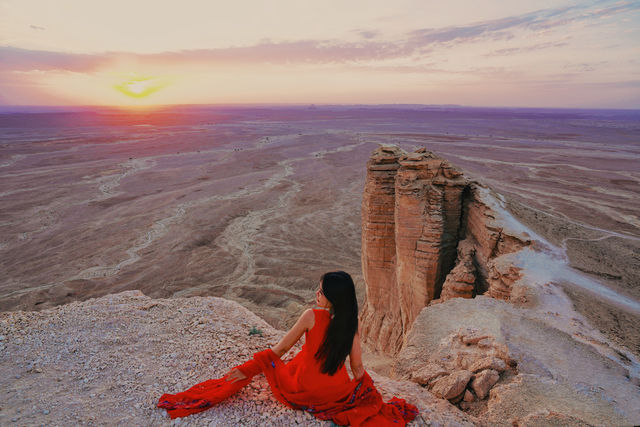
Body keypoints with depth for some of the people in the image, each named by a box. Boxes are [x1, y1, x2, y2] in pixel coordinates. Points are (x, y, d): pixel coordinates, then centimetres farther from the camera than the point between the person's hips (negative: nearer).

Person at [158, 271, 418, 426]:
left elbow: (280, 349, -12)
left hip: (301, 391, -2)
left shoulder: (312, 316, -23)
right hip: (336, 394, 2)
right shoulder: (353, 326, -15)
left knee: (265, 360, 19)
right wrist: (366, 388, 17)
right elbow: (357, 367, -6)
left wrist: (248, 368, 4)